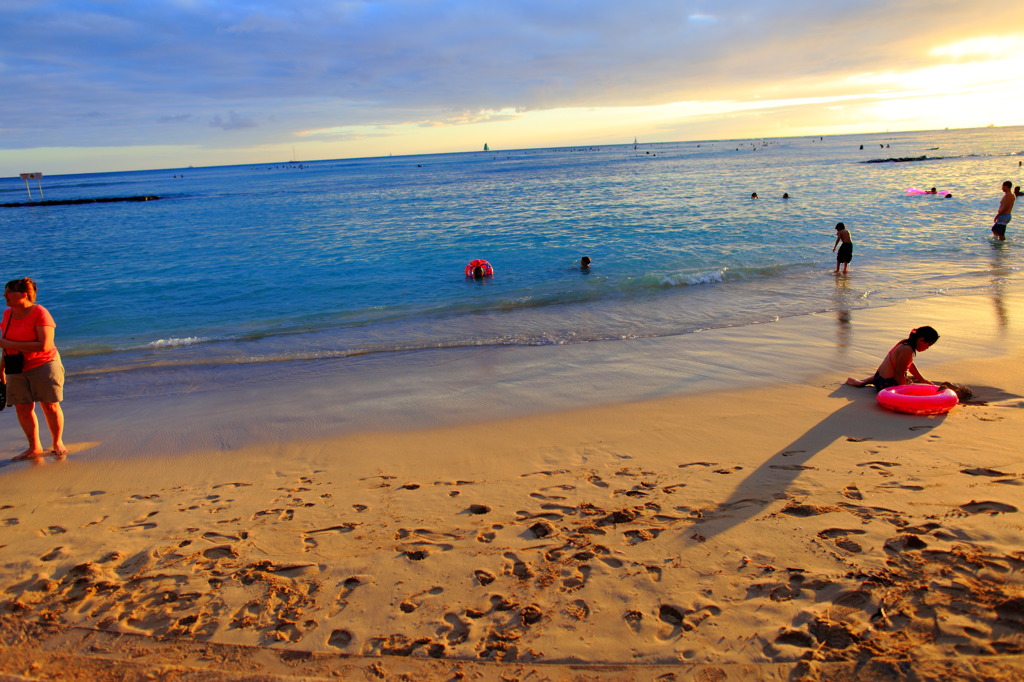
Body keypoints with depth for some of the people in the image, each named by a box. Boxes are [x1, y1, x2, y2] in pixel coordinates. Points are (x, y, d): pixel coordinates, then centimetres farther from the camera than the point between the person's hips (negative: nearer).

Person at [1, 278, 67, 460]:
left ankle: (58, 443, 18)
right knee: (22, 408, 4)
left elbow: (45, 345, -23)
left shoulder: (39, 313, -15)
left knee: (50, 406, 0)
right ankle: (34, 447, 17)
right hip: (17, 370, 6)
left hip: (43, 365, -6)